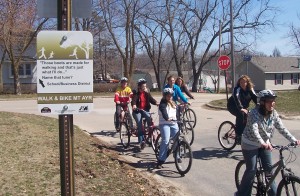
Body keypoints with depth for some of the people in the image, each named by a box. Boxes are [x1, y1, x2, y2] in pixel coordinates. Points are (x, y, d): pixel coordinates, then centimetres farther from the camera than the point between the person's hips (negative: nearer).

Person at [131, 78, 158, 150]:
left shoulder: (147, 93, 8)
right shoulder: (136, 94, -3)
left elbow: (151, 99, -6)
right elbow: (133, 101, -20)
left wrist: (156, 103, -27)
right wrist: (134, 106, -43)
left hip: (145, 110, 2)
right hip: (137, 111, -2)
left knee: (149, 117, -30)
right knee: (139, 124, -17)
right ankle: (141, 141, -15)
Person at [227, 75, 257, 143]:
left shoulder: (250, 89, -4)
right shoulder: (237, 89, -22)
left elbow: (255, 98, -15)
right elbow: (237, 99, -36)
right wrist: (241, 109, -50)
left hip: (243, 107, 6)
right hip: (233, 106, -6)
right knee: (240, 114, -31)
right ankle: (238, 135, -25)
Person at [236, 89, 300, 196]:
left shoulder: (273, 113, -8)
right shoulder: (254, 113, -27)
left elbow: (281, 128, -9)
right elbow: (254, 130, -38)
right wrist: (263, 143, -53)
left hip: (265, 144, 6)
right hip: (250, 145, -5)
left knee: (269, 167, 4)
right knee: (251, 170, -2)